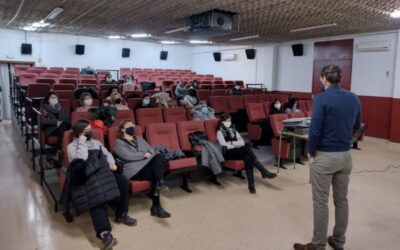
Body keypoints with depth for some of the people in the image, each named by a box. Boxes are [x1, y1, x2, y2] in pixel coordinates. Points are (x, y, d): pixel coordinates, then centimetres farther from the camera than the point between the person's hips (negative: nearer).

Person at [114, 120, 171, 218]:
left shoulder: (140, 139, 29)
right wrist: (144, 155, -6)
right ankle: (156, 205, -21)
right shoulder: (119, 142, 10)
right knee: (157, 175, -31)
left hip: (147, 166, 5)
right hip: (134, 171, -5)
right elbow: (128, 156, -8)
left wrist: (150, 155, -6)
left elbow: (152, 150, 17)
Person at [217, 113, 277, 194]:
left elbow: (242, 142, 9)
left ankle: (251, 185, -36)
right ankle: (264, 171, -26)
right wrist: (237, 145, -4)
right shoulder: (220, 132, 3)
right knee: (247, 149, -29)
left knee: (248, 158, -30)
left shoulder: (233, 130, 20)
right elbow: (225, 146, -10)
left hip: (238, 151, 5)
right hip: (228, 153, -5)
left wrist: (232, 143, -5)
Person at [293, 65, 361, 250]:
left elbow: (315, 129, -18)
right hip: (345, 155, 7)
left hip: (324, 156, -6)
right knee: (342, 200, 17)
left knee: (320, 202, 3)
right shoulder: (354, 99, 5)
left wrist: (311, 153, -6)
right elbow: (356, 126, 15)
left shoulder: (321, 98, -15)